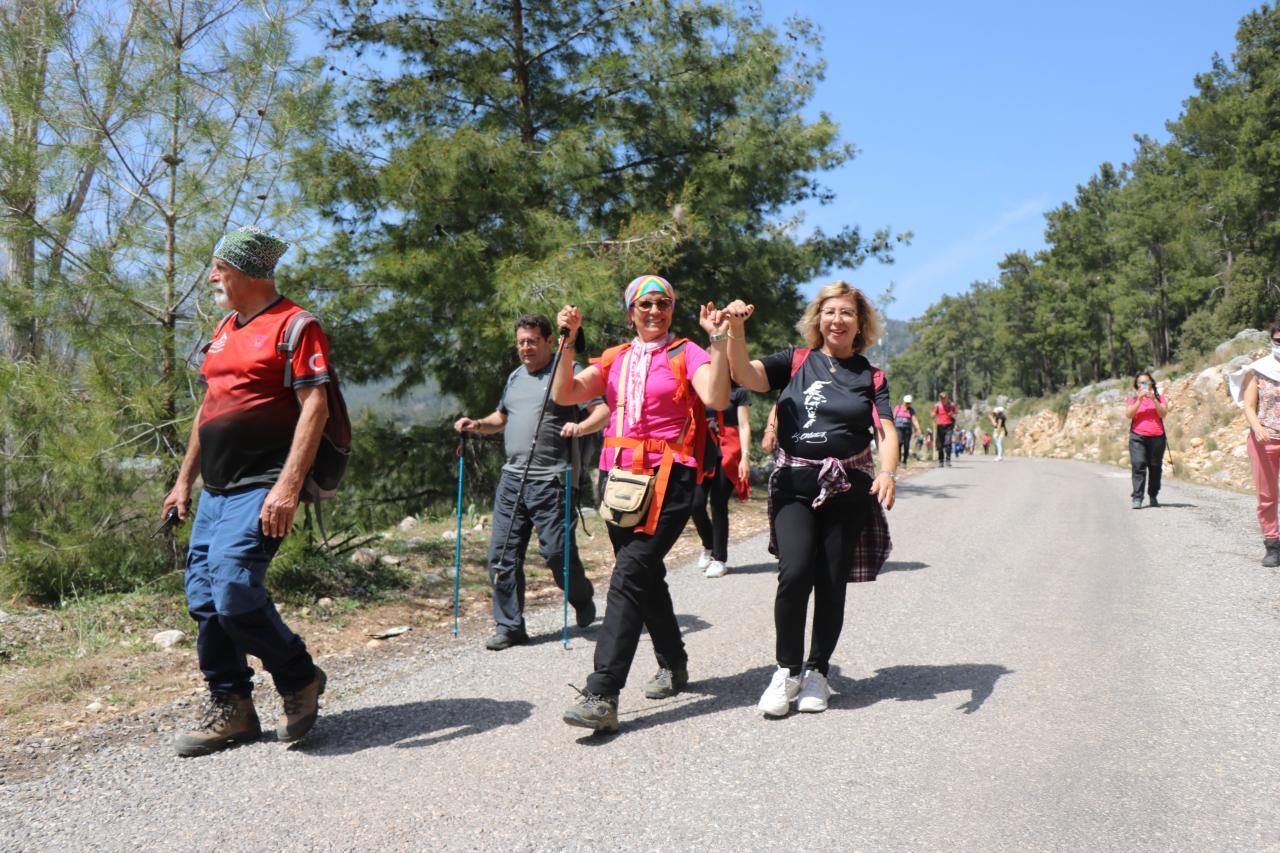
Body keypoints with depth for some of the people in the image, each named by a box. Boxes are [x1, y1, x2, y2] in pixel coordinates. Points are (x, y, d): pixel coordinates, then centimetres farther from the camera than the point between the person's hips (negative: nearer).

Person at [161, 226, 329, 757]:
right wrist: (185, 480, 21)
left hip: (261, 491, -9)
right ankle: (229, 707, 19)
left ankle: (300, 680, 4)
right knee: (203, 597, 7)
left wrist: (288, 486, -25)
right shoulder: (224, 330, 19)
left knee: (233, 590, -19)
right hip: (215, 492, 9)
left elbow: (315, 407, -17)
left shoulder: (294, 325, -8)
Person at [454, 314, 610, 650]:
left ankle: (583, 600, 25)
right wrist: (476, 425, 12)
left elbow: (603, 410, -8)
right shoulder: (515, 377, 20)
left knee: (556, 551, -5)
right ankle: (509, 627, 12)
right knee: (502, 554, 2)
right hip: (511, 478, 7)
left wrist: (580, 426, -27)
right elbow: (501, 418, 31)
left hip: (549, 480, -6)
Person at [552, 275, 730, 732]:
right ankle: (672, 664, 35)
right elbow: (564, 395, 5)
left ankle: (601, 695, -20)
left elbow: (716, 399, -16)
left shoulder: (686, 355, 2)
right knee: (646, 575, 16)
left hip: (668, 479, -6)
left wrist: (718, 341, -22)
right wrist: (568, 341, -4)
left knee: (630, 575, -17)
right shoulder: (614, 359, 15)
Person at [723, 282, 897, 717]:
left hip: (847, 489, 1)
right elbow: (745, 374, -6)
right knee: (795, 572, -17)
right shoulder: (796, 361, 8)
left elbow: (886, 432, -1)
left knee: (831, 584, 4)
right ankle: (787, 670, 2)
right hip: (793, 486, -1)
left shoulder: (870, 377, 9)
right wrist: (736, 330, -23)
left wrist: (887, 472, -21)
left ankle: (816, 672, 23)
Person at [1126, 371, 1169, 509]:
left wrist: (1154, 399, -12)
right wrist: (1139, 400, -11)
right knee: (1138, 466, -13)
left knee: (1155, 467, 3)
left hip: (1157, 437, 1)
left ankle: (1153, 497, 15)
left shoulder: (1159, 398, 14)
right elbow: (1129, 415, -3)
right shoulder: (1132, 400, 14)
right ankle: (1137, 498, -17)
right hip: (1137, 437, -1)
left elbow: (1163, 414, -2)